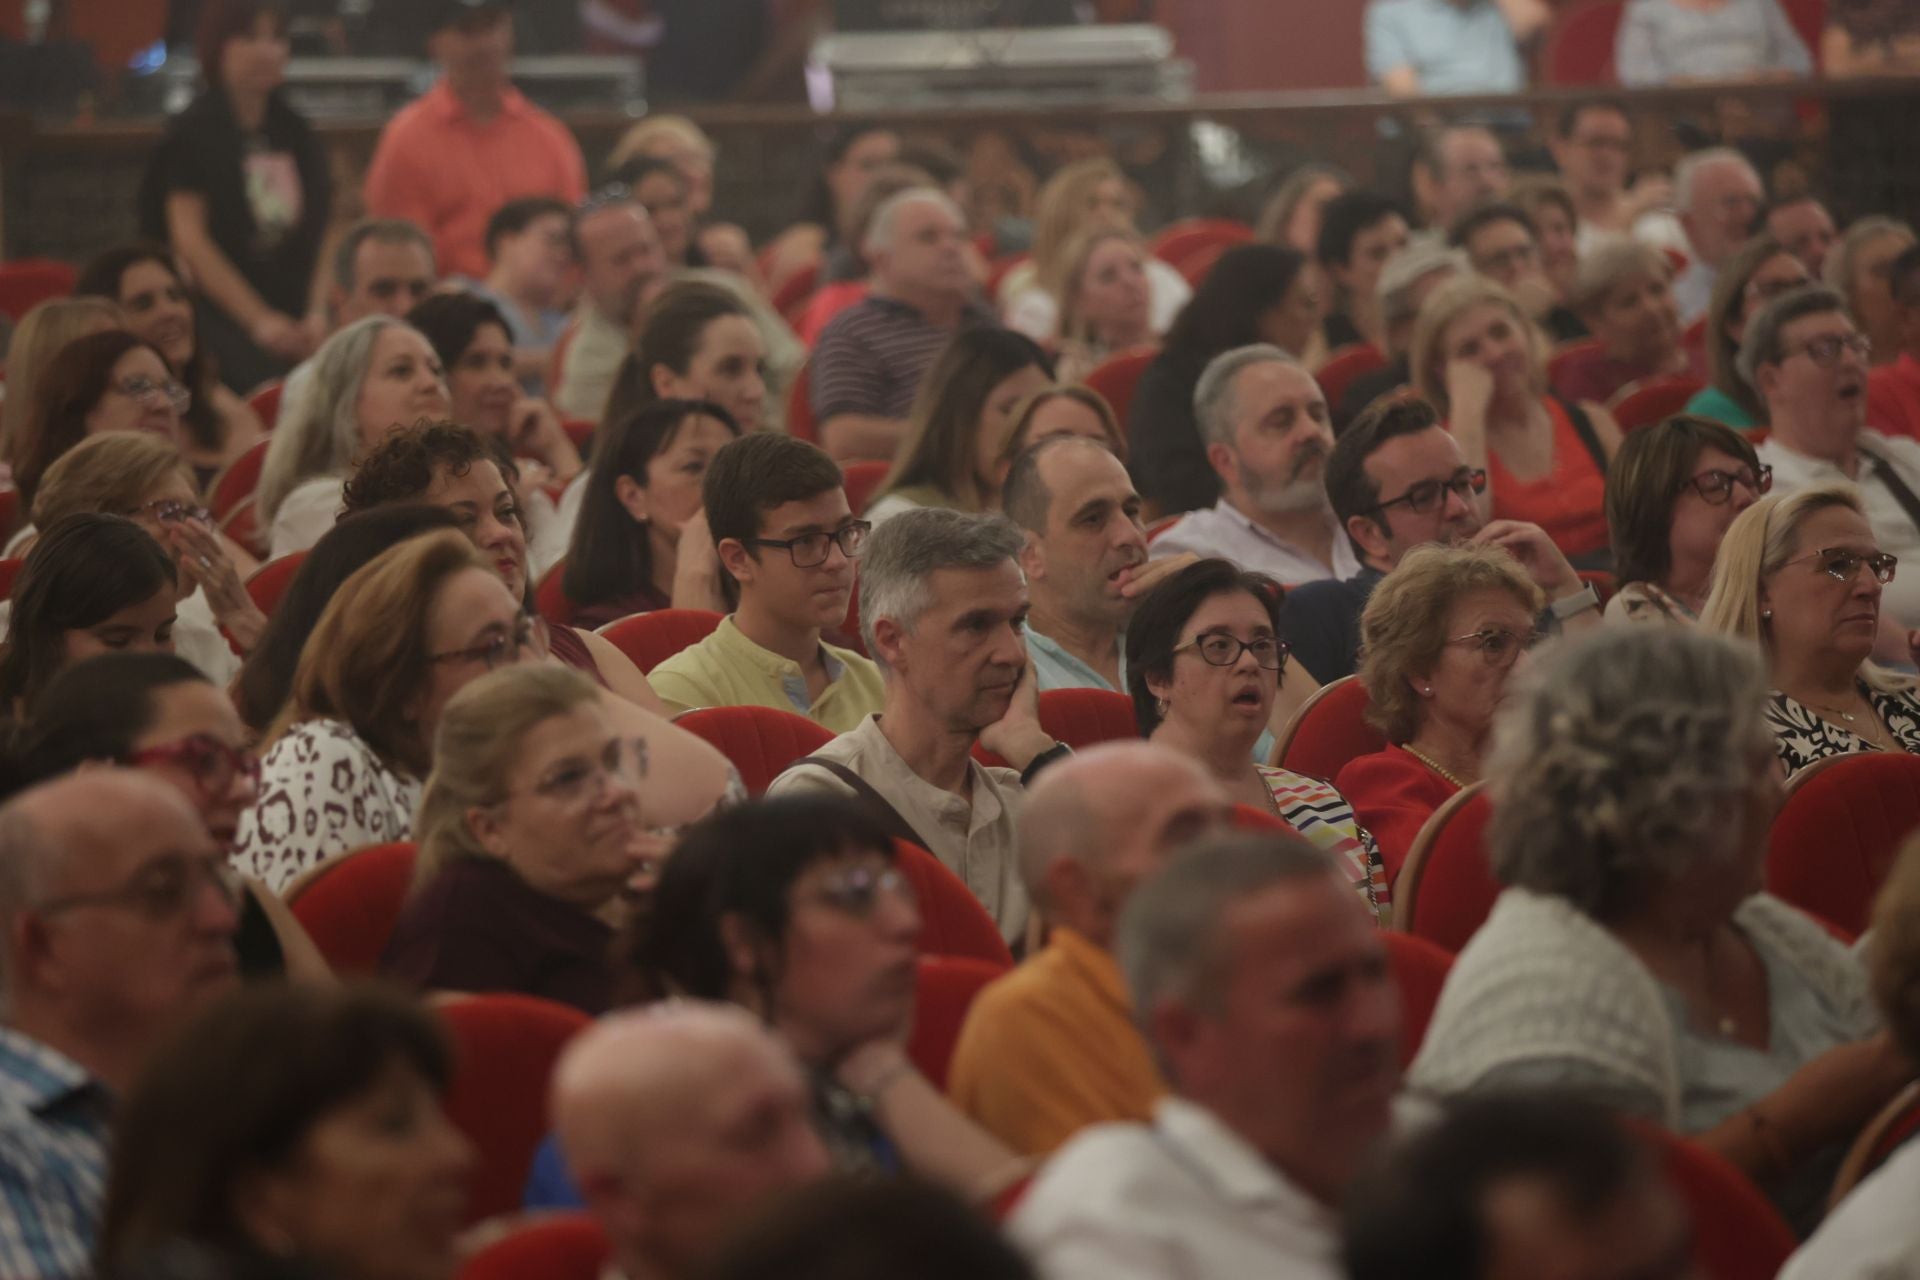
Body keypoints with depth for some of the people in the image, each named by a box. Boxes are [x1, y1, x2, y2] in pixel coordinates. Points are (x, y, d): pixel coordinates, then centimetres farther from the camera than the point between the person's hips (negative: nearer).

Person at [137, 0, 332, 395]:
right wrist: (259, 319, -13)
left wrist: (317, 312, -3)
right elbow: (191, 240, -8)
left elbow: (320, 237, 13)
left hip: (293, 329, 5)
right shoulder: (193, 136, -1)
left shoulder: (297, 135, 14)